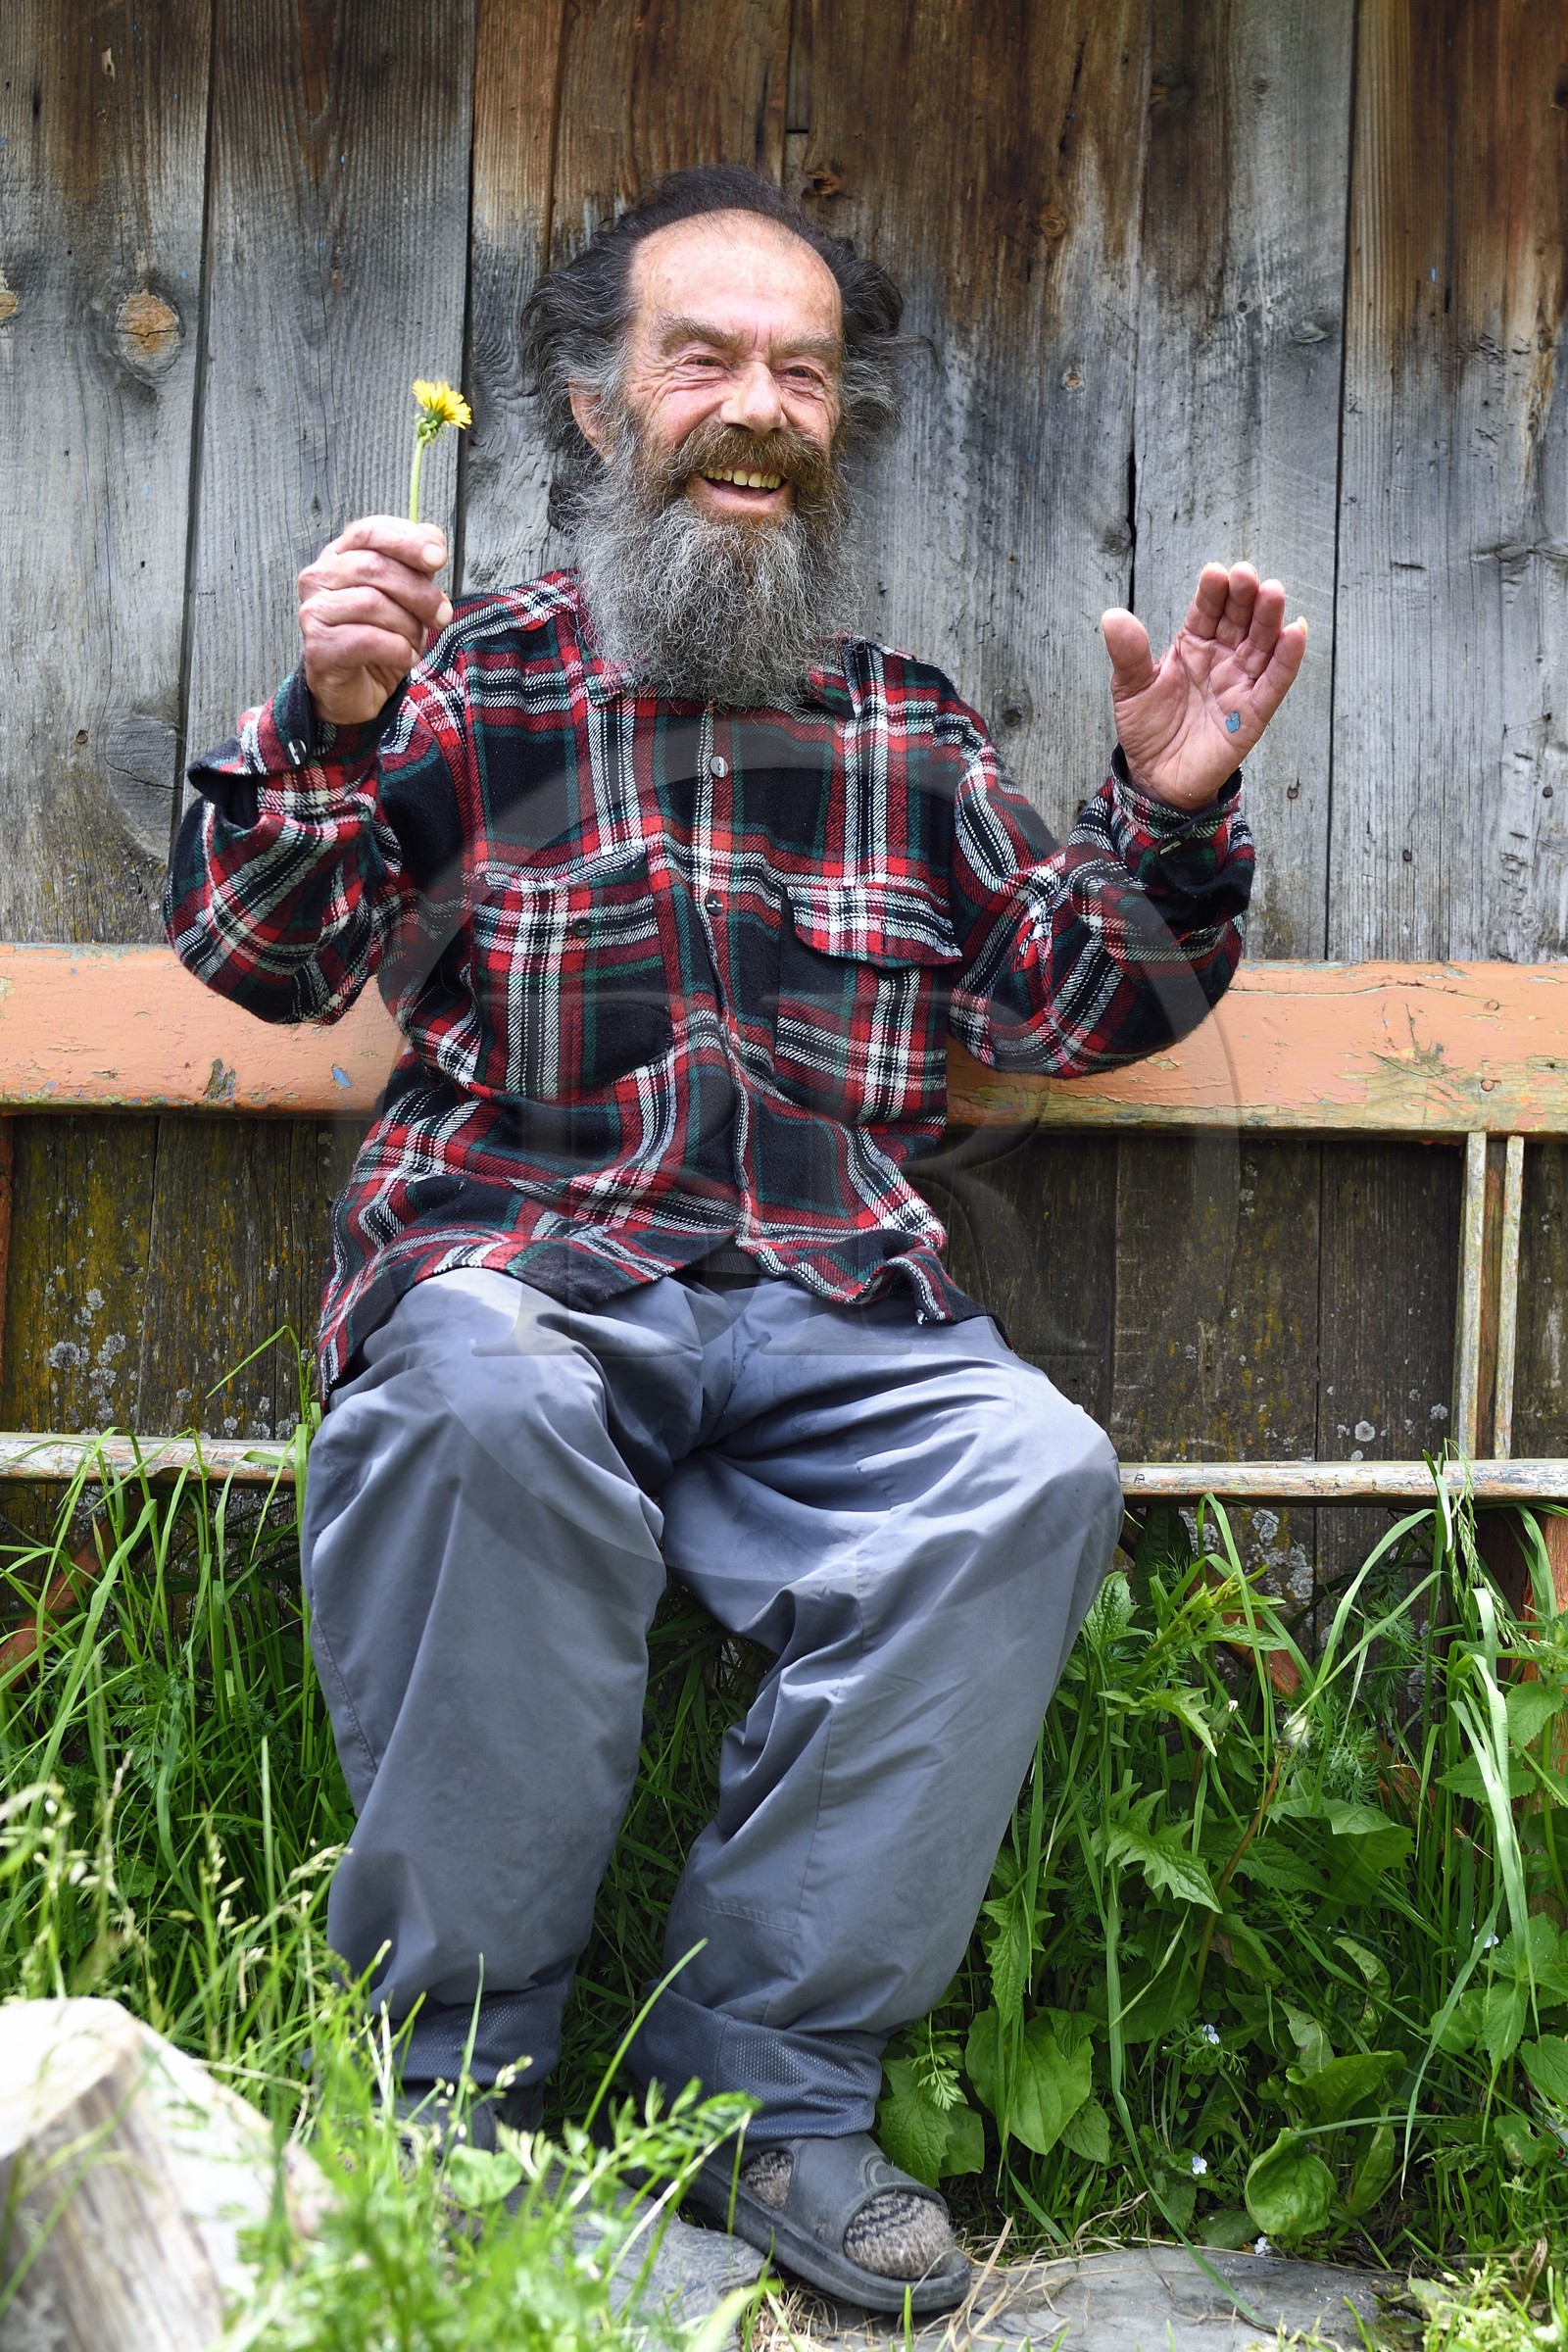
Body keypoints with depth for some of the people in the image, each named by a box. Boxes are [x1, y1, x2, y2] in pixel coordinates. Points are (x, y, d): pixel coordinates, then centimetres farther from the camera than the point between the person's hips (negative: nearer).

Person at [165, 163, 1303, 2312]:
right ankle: (459, 2079, -18)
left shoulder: (909, 726, 21)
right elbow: (261, 960, 5)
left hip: (831, 1312, 3)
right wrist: (331, 726, -13)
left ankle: (773, 2072, -14)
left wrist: (1171, 818, -1)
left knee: (1034, 1471, -26)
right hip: (523, 1267, -2)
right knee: (484, 1403, -36)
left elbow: (1071, 1008, 17)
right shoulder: (470, 681, 12)